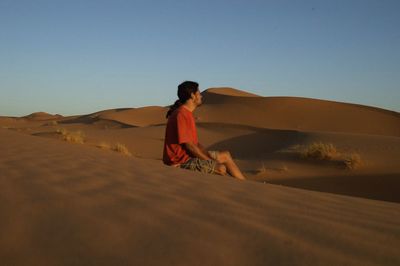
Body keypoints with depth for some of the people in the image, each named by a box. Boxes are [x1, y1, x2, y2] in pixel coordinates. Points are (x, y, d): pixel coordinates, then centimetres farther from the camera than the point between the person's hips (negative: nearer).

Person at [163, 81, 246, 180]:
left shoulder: (188, 113, 13)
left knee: (225, 155, 13)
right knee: (221, 168, -16)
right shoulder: (181, 115, -20)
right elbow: (189, 145, -22)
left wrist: (211, 157, -2)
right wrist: (211, 162, -14)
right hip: (181, 161, -11)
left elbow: (195, 143, 12)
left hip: (189, 154, 11)